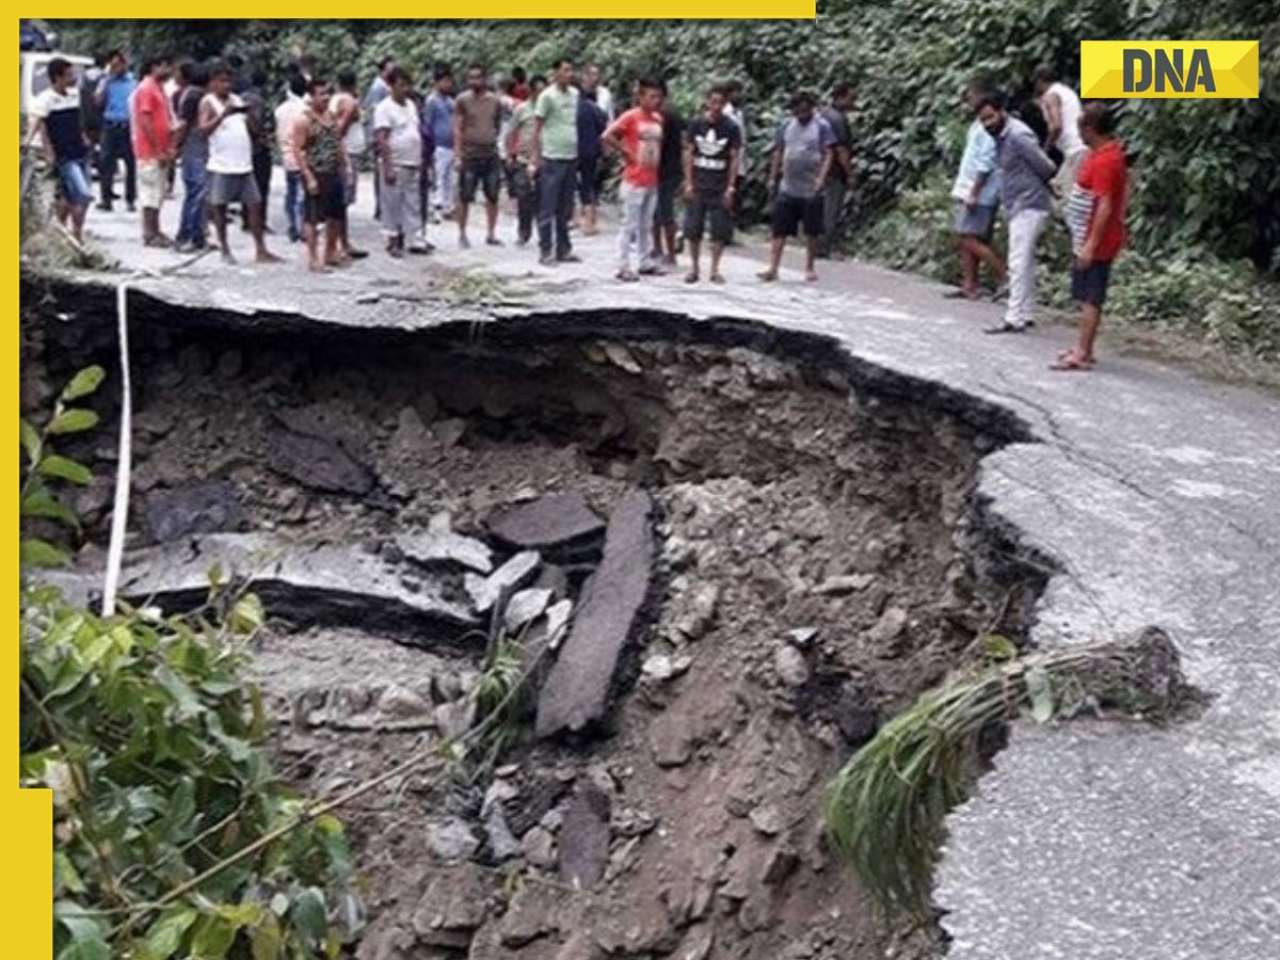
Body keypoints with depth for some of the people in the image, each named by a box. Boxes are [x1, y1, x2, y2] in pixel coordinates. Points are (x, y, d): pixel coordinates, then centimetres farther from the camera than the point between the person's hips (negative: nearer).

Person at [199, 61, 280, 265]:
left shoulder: (237, 100, 14)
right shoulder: (208, 102, -2)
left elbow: (252, 130, 13)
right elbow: (204, 129, -17)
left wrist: (249, 115, -6)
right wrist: (223, 115, -28)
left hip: (244, 164, 5)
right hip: (221, 166, -5)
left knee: (255, 204, 3)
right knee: (219, 207, 4)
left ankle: (261, 250, 7)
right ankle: (225, 250, 13)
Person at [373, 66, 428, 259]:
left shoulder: (411, 105, 13)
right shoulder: (385, 108, -11)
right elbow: (381, 139, -16)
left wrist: (421, 160, 16)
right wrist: (388, 167, -21)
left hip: (413, 164, 7)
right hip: (395, 165, -7)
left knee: (413, 204, 9)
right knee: (392, 205, 0)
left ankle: (411, 239, 16)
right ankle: (393, 241, 8)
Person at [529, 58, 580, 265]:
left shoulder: (575, 94, 11)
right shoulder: (547, 96, -7)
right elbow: (536, 129, -5)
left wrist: (580, 154, 13)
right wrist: (534, 159, -10)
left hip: (571, 157, 6)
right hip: (552, 158, -6)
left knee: (565, 209, 12)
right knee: (548, 209, -1)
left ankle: (564, 250, 19)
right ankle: (545, 251, 4)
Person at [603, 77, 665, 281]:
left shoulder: (658, 119, 9)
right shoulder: (631, 117, -11)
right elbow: (607, 137, -18)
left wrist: (656, 161, 7)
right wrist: (627, 153, -13)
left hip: (652, 180, 7)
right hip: (634, 180, -6)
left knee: (646, 225, 14)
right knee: (629, 225, -2)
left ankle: (646, 262, 23)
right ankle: (623, 267, 2)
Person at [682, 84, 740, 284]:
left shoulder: (731, 127, -2)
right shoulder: (696, 123, 0)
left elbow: (734, 158, -1)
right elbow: (689, 153, 3)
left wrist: (730, 187, -6)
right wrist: (688, 183, -3)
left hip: (720, 187, -1)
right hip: (697, 185, 1)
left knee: (720, 230, 1)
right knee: (693, 228, 4)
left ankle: (715, 269, 11)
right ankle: (693, 267, 15)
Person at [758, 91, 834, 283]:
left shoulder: (822, 126, -2)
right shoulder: (786, 126, 9)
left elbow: (829, 154, -7)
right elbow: (778, 153, 15)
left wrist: (821, 178, -18)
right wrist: (772, 178, 10)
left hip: (811, 190, -3)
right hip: (787, 188, 3)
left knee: (812, 231, 6)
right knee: (778, 230, -2)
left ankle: (809, 268, 18)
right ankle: (773, 268, -2)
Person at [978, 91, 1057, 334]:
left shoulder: (1018, 136, -18)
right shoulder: (1001, 137, 11)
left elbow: (1048, 168, -12)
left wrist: (1036, 186, 6)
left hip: (1028, 207, -10)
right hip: (1018, 207, 10)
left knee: (1019, 263, -11)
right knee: (1025, 263, 13)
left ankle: (1014, 318, -11)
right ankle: (1027, 314, 20)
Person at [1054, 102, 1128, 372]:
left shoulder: (1104, 160, -20)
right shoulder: (1109, 151, 11)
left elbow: (1105, 206, -25)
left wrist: (1091, 245, -25)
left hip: (1096, 242, -10)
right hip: (1089, 239, 10)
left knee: (1090, 299, -5)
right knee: (1087, 297, 15)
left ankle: (1082, 355, -1)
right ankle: (1083, 348, 23)